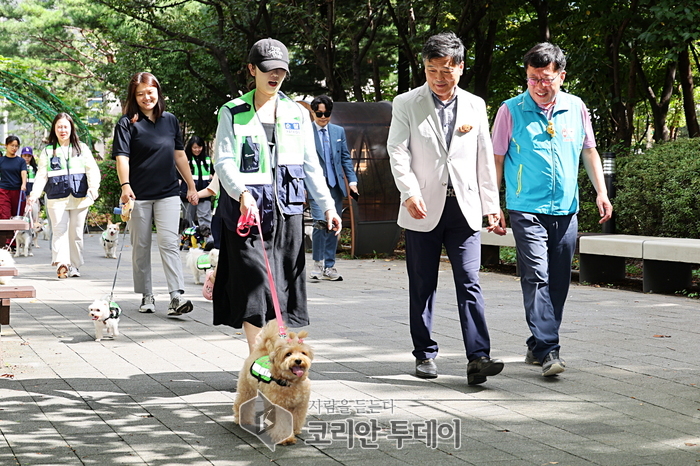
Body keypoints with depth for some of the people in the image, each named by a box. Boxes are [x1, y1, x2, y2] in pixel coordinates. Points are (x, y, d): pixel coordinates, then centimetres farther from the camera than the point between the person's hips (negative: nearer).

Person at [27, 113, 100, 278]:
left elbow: (92, 169, 4)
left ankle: (74, 266, 12)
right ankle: (61, 264, -24)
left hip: (79, 197, 1)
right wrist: (35, 193, -9)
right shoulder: (48, 151, 11)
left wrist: (93, 187, -15)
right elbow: (41, 175, 6)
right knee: (59, 230, -13)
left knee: (76, 233, 3)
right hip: (56, 198, -1)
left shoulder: (81, 148, 11)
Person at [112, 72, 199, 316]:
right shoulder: (127, 123, -2)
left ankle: (177, 296, -16)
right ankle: (146, 296, 18)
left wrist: (191, 186, 15)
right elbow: (122, 157, -12)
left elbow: (180, 155, 16)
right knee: (141, 247, 7)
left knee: (169, 243, -10)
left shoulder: (170, 120, 9)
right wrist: (125, 186, -28)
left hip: (168, 193, 1)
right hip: (139, 195, -1)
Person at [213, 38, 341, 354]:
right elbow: (223, 161, -4)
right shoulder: (233, 112, 5)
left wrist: (327, 205, 7)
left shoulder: (297, 113, 14)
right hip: (247, 209, -3)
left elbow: (310, 164, 15)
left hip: (287, 209, 3)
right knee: (253, 284, -8)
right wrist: (242, 194, -22)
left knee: (285, 283, 3)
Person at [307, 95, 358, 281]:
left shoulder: (339, 131, 13)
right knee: (321, 222, -17)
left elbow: (346, 158, 14)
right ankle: (317, 262, -2)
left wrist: (352, 180, 4)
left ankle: (329, 266, 14)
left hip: (335, 186, 4)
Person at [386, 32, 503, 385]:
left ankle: (478, 358, -11)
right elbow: (397, 152, -7)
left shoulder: (475, 106, 11)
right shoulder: (406, 104, 3)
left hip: (464, 208, 1)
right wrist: (410, 192, -22)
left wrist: (491, 204, 10)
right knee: (423, 287, 6)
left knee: (469, 284, -7)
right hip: (423, 209, -1)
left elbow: (485, 157, 13)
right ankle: (425, 355, 17)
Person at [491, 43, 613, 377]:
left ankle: (538, 346, 20)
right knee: (537, 278, -14)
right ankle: (547, 351, -17)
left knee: (558, 283, 8)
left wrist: (601, 193, 8)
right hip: (527, 210, -4)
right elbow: (496, 160, 1)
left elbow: (589, 152, 17)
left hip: (565, 211, 4)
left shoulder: (576, 108, 6)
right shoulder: (511, 111, -3)